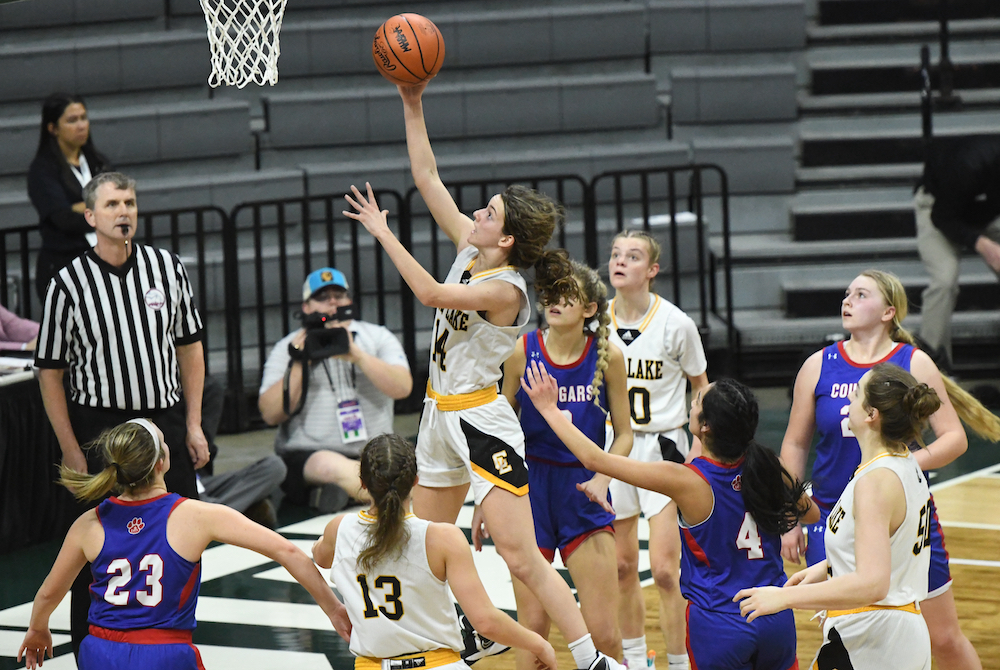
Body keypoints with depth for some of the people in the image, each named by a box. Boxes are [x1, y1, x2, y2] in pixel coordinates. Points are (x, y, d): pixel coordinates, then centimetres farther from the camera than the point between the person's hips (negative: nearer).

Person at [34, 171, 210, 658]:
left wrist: (193, 426, 7)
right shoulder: (69, 284, -8)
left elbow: (189, 346, 11)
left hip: (166, 422, 4)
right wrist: (70, 451, -7)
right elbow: (50, 372, -4)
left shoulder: (167, 267, 3)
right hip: (100, 428, -3)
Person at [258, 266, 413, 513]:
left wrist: (355, 354, -16)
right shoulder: (288, 348, 9)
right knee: (330, 467, -39)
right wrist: (299, 363, -10)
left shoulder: (378, 337, 11)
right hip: (308, 456, -3)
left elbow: (403, 387, -6)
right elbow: (271, 414, -2)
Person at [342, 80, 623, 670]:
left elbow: (430, 293, -30)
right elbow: (428, 179, 7)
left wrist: (383, 232, -24)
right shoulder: (470, 248, 2)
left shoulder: (506, 290, -20)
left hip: (481, 420, -9)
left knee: (520, 556, -13)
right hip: (442, 415, 9)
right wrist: (413, 107, 2)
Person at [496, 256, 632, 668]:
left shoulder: (608, 356, -6)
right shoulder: (523, 352, -5)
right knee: (533, 627, 2)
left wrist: (602, 479, -14)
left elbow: (623, 434, 3)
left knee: (604, 633, -5)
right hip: (530, 489, 0)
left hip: (583, 491, 0)